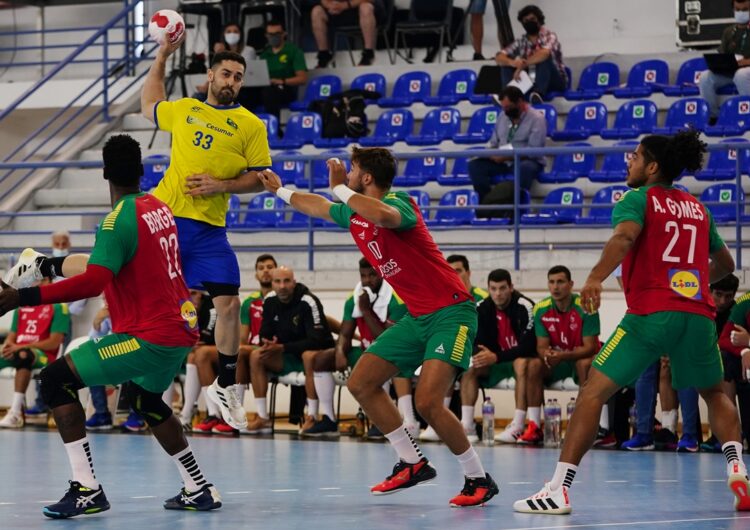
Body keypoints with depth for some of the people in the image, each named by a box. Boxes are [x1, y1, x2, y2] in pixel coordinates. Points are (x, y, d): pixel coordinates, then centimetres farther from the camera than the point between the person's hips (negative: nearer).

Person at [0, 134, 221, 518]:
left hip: (149, 336, -9)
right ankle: (199, 489, 34)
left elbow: (92, 282, -27)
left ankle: (86, 489, -13)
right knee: (144, 399, 33)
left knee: (55, 380, -7)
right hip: (181, 329, 9)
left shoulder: (120, 219, -15)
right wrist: (54, 264, 32)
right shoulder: (159, 208, 11)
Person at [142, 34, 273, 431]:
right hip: (163, 216, 1)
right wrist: (161, 57, 26)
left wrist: (221, 185, -14)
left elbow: (260, 177, 1)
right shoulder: (183, 110, 9)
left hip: (209, 228, -1)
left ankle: (225, 387, 10)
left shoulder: (251, 125, 2)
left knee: (229, 304, -3)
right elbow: (149, 107, 29)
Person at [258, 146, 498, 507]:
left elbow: (384, 214, -44)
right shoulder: (354, 215, 9)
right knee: (361, 384, 8)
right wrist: (280, 191, 43)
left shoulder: (398, 204, -17)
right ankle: (413, 464, 15)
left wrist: (340, 187, -30)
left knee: (427, 402, -23)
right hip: (417, 316, 10)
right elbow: (318, 207, 32)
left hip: (451, 312, -10)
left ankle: (479, 480, -7)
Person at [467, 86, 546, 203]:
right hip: (502, 162, 6)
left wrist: (506, 157, -25)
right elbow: (494, 144, 17)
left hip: (526, 162, -6)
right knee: (474, 165, -16)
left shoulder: (536, 118, -9)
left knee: (525, 168, -41)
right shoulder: (502, 116, 11)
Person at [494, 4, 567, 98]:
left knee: (543, 58, -30)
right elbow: (499, 57, -3)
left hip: (555, 82, -5)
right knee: (507, 64, -8)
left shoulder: (549, 36, -8)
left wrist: (522, 66, -28)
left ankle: (538, 93, -46)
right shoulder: (521, 43, 6)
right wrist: (513, 63, -25)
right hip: (531, 83, 5)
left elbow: (544, 53, -30)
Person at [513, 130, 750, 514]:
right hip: (698, 314, 5)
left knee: (593, 391, -1)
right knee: (714, 394, 26)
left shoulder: (637, 199, 5)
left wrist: (596, 277, -28)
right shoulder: (698, 208, 21)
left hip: (650, 313, -5)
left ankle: (558, 489, -10)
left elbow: (624, 236, -17)